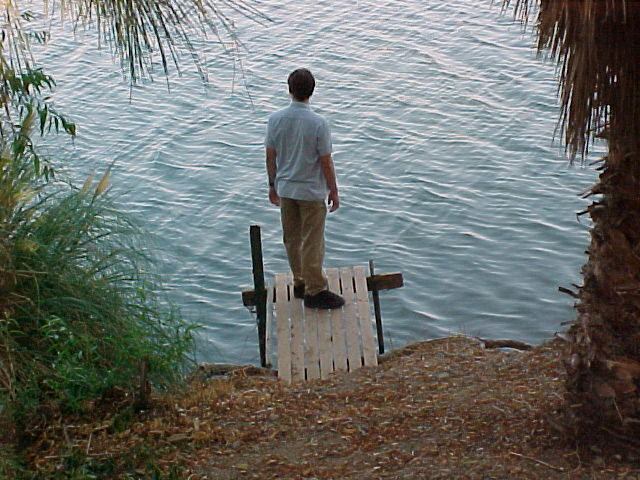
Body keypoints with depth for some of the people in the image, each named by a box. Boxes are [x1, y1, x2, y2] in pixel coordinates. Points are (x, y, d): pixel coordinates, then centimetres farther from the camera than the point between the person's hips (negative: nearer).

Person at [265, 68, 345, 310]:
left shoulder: (275, 119, -6)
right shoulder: (318, 123, -18)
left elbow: (270, 156, 2)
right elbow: (326, 162, -13)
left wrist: (273, 185, 15)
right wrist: (333, 192, 0)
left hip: (285, 189, 4)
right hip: (312, 192, -4)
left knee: (292, 240, 16)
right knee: (312, 243, 4)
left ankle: (300, 283, 29)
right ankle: (315, 292, 12)